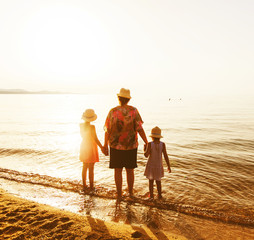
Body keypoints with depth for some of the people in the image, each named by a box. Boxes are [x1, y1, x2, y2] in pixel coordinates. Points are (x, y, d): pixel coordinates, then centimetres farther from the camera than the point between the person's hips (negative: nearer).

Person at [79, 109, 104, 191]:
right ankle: (91, 187, 15)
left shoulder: (81, 125, -5)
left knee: (84, 167, 17)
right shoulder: (92, 127, -23)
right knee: (91, 168, 5)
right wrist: (101, 147, -10)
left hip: (83, 146, 6)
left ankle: (84, 185, 25)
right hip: (91, 147, -5)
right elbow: (96, 139, -20)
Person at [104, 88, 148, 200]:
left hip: (116, 146, -1)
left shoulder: (112, 112, -9)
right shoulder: (134, 111, -9)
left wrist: (105, 144, 6)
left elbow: (107, 130, -6)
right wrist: (146, 143, -4)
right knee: (130, 170, 16)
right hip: (131, 145, 1)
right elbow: (139, 129, -12)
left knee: (118, 170, 9)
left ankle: (119, 195, 17)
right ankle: (130, 193, 30)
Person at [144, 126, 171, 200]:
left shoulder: (150, 144, -15)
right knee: (158, 180, 18)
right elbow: (165, 156, -8)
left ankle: (151, 196, 15)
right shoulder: (162, 144, -9)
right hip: (159, 166, 2)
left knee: (151, 181, 12)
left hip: (151, 165, -2)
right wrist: (168, 166, -1)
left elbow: (146, 155, -16)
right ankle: (159, 195, 25)